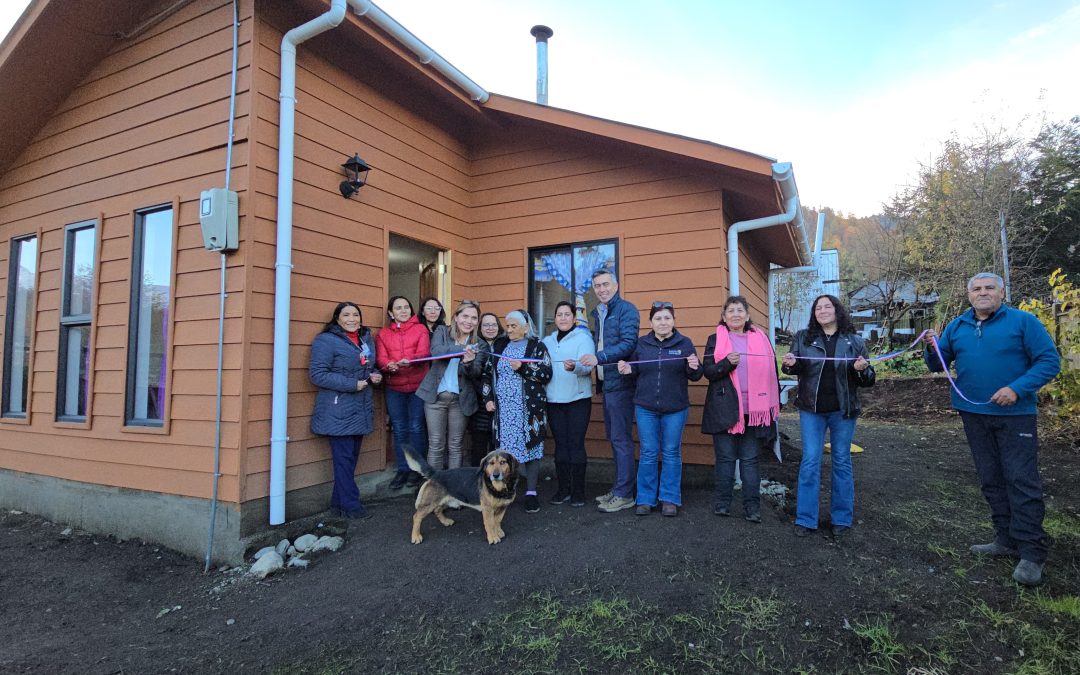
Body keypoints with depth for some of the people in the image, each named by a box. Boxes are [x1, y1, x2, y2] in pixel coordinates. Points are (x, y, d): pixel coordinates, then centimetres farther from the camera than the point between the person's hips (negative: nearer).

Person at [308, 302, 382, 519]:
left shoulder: (366, 339, 13)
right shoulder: (326, 341, -10)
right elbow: (317, 374, -17)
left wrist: (375, 375, 3)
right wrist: (352, 384, -20)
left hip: (360, 410, 8)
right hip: (338, 410, -8)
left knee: (351, 457, 13)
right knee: (344, 458, -3)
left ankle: (339, 503, 25)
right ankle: (350, 505, 9)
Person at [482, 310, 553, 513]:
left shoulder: (537, 346, 1)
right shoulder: (500, 346, 13)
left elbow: (546, 374, -8)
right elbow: (487, 373, 13)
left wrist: (523, 368, -17)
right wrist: (488, 398, 4)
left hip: (529, 408, -3)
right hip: (503, 409, 3)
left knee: (531, 446, -1)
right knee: (505, 448, 4)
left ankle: (531, 492, 7)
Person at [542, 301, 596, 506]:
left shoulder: (583, 338, -2)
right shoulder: (547, 341, 14)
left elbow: (587, 366, -16)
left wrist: (574, 367, -37)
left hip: (578, 399, -4)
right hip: (554, 400, 4)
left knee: (576, 445, -2)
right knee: (560, 445, 8)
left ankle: (578, 491, 9)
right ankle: (563, 489, 18)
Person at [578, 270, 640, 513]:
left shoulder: (626, 310, -8)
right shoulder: (598, 313, 17)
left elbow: (628, 343, -20)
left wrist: (599, 357, -28)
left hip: (620, 383, -9)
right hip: (606, 383, 9)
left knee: (621, 439, -5)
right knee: (613, 438, 15)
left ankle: (624, 495, 3)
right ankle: (619, 488, 26)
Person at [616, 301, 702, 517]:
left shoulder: (684, 343, 2)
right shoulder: (641, 343, 6)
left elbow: (695, 376, 3)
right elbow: (634, 374, 12)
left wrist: (694, 368, -18)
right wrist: (627, 370, -9)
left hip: (675, 409, -1)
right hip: (645, 408, 1)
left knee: (672, 453, 7)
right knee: (648, 454, 5)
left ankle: (670, 499, 19)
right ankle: (645, 499, 16)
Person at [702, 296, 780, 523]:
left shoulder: (760, 338, 11)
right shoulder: (715, 339, 5)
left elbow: (771, 370, 14)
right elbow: (708, 371, -2)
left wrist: (775, 403, 11)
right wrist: (727, 362, -20)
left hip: (753, 409, 2)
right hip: (725, 408, -1)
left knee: (750, 459, 7)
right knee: (725, 457, 5)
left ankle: (752, 506, 14)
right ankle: (722, 502, 17)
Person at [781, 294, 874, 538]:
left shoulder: (854, 341, 3)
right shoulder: (803, 337, 2)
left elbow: (868, 380, 4)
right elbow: (796, 367, 0)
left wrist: (862, 369, -19)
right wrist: (789, 364, -24)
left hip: (843, 410, 1)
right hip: (812, 409, 0)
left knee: (842, 461, 10)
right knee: (810, 461, 1)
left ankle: (842, 518, 22)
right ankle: (805, 519, 9)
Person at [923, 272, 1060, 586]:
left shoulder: (1023, 321, -5)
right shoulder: (957, 326, 8)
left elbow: (1050, 361, -8)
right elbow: (939, 365, 11)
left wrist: (1017, 389, -20)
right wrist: (931, 348, -11)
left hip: (1015, 413, -5)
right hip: (974, 414, 5)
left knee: (1022, 480, -5)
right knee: (991, 480, 12)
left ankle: (1031, 553, 3)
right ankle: (1007, 539, 25)